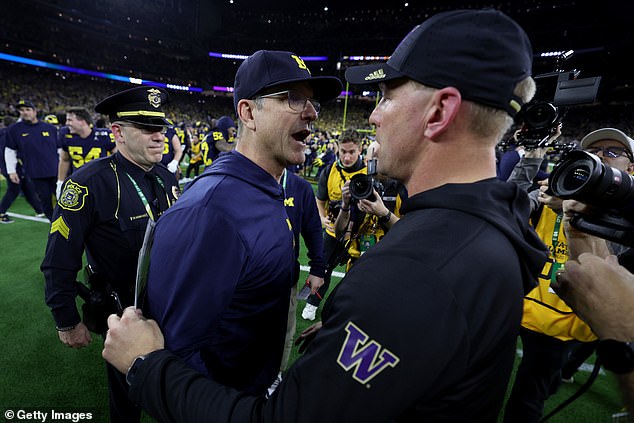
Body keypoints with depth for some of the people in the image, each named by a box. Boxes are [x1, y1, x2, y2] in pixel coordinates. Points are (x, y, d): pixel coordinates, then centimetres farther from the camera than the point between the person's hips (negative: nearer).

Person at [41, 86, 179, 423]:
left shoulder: (167, 178, -4)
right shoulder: (89, 183, -23)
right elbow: (60, 262, -17)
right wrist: (67, 322, -10)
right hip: (124, 312, -5)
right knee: (128, 390, 22)